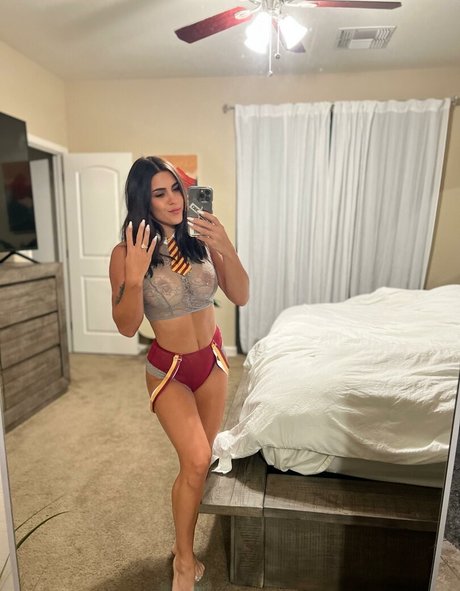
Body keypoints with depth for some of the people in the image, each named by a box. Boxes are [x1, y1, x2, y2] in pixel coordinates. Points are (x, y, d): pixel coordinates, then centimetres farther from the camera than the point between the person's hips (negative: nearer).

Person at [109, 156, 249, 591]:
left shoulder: (201, 240, -8)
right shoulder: (127, 253, -16)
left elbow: (241, 298, -10)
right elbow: (127, 327, -15)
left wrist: (227, 250, -25)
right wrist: (134, 276, -31)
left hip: (213, 359, 4)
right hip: (168, 369, -3)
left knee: (199, 462, 16)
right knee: (196, 460, -16)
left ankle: (183, 541, 45)